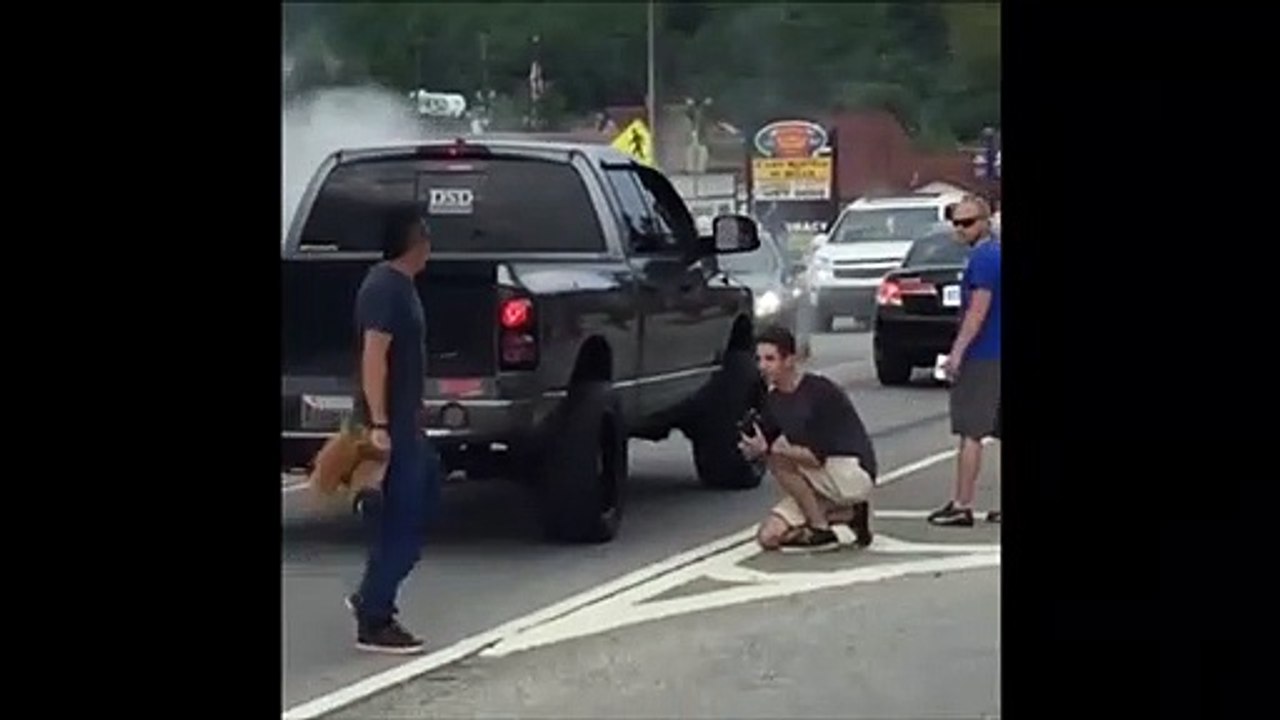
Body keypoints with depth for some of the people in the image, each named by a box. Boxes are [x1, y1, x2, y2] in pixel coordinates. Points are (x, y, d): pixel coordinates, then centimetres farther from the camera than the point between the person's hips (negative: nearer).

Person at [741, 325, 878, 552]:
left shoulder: (820, 392, -20)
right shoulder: (773, 400, 4)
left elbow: (818, 456, -25)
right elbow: (763, 446, 5)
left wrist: (769, 449, -30)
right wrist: (753, 449, -19)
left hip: (855, 475, -8)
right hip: (825, 481, 8)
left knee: (780, 457, -24)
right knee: (768, 537, -4)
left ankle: (820, 531, -11)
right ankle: (848, 514, 7)